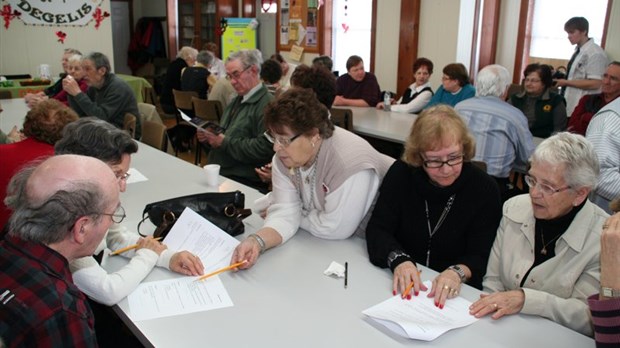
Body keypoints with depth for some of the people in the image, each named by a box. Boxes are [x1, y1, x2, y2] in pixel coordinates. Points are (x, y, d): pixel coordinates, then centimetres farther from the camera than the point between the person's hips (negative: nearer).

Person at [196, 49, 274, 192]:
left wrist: (225, 142, -15)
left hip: (244, 182, -8)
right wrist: (208, 137, 6)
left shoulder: (268, 104, -12)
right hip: (219, 174, 8)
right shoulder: (237, 100, 19)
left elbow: (264, 148, -22)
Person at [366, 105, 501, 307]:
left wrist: (458, 272, -32)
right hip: (402, 287, 0)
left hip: (453, 296, 0)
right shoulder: (401, 173, -4)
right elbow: (377, 229, -8)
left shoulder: (484, 190, -8)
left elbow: (480, 258, -11)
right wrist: (399, 260, -28)